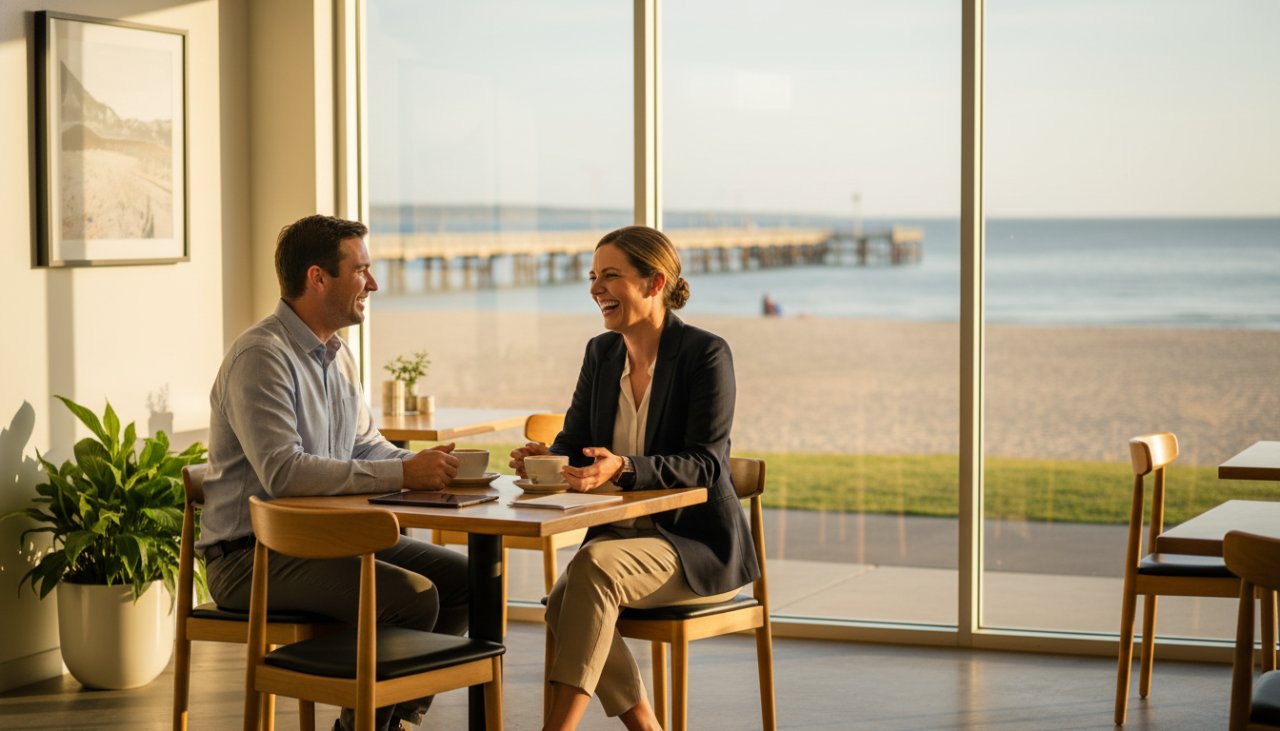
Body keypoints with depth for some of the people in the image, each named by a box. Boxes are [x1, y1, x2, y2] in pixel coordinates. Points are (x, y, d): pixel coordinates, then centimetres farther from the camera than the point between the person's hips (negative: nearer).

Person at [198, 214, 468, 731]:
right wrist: (403, 475, -28)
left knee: (461, 578, 1)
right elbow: (282, 472, -28)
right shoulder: (262, 356, -17)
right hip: (251, 556, -9)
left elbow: (365, 445, 21)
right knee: (411, 596, -25)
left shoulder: (336, 354, 14)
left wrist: (425, 465, -2)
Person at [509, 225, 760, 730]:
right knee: (564, 603, -25)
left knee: (593, 567, -33)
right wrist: (545, 459, -17)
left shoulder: (705, 354, -10)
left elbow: (706, 462, -19)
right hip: (623, 533, 6)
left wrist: (623, 468, -35)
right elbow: (575, 442, 9)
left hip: (698, 544, -6)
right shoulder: (601, 352, 9)